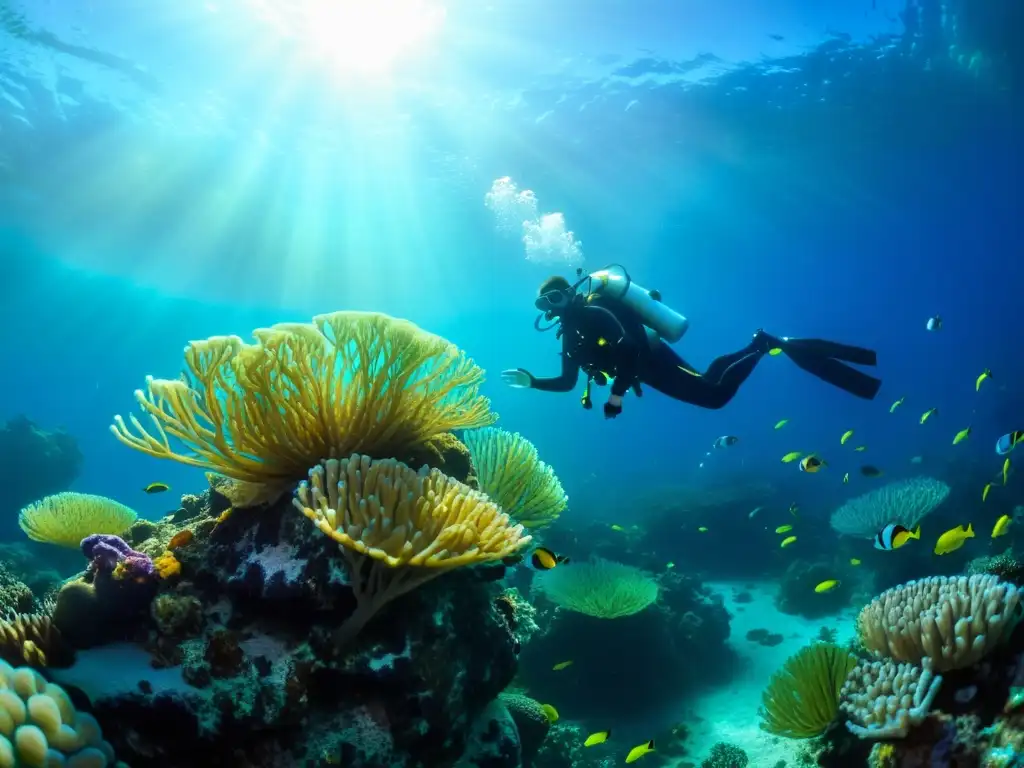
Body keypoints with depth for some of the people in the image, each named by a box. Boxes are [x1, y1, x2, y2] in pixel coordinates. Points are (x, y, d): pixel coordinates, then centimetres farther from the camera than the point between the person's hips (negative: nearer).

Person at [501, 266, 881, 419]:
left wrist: (616, 394, -29)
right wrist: (531, 381, 1)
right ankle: (783, 346, 19)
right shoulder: (570, 331, 10)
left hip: (652, 360, -8)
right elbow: (567, 381, 15)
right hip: (647, 363, 8)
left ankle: (763, 344, 0)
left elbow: (629, 347, -29)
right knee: (711, 384, 12)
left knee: (715, 392, -19)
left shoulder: (592, 313, -18)